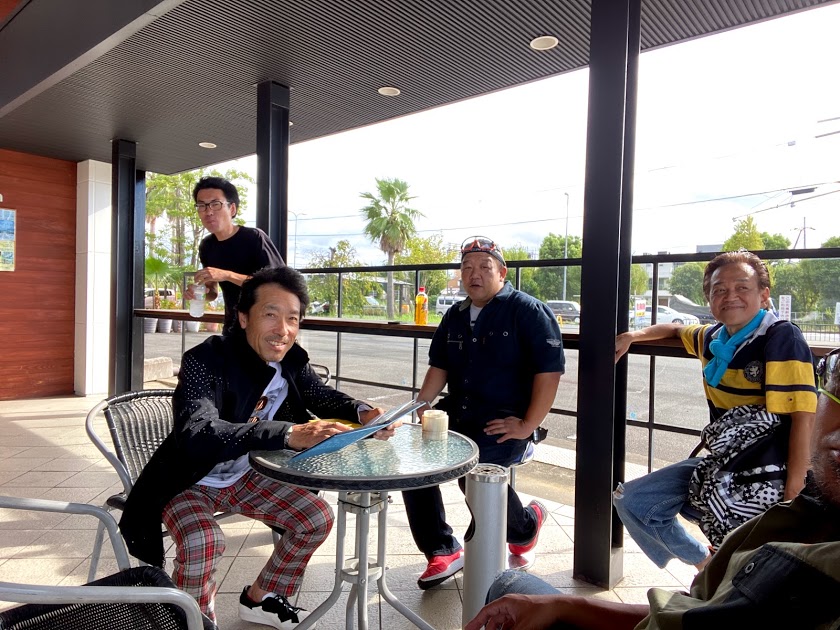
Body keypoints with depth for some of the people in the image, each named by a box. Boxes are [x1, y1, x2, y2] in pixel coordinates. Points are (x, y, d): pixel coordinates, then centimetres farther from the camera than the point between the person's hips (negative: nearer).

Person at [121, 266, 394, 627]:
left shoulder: (292, 361, -12)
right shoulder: (206, 361, -30)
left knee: (317, 518, -2)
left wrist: (364, 413, -18)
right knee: (204, 542, -31)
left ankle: (259, 598, 22)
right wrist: (289, 434, -54)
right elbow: (198, 434, -44)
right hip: (190, 481, -5)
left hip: (245, 476, 6)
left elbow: (323, 397, 5)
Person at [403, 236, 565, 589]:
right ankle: (441, 552, -2)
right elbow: (439, 366, 16)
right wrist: (422, 406, -1)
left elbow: (550, 369, -12)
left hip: (505, 420, -6)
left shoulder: (527, 311, -6)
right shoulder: (455, 316, 14)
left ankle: (525, 524, 6)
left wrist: (528, 425, -17)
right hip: (456, 414, 7)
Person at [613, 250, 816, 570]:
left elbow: (803, 417, -19)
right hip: (721, 466, 8)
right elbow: (676, 330, 29)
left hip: (767, 479, -7)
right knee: (630, 501, 8)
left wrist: (792, 497, -22)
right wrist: (632, 336, 14)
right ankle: (706, 563, 24)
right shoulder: (713, 338, 6)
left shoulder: (782, 337, -14)